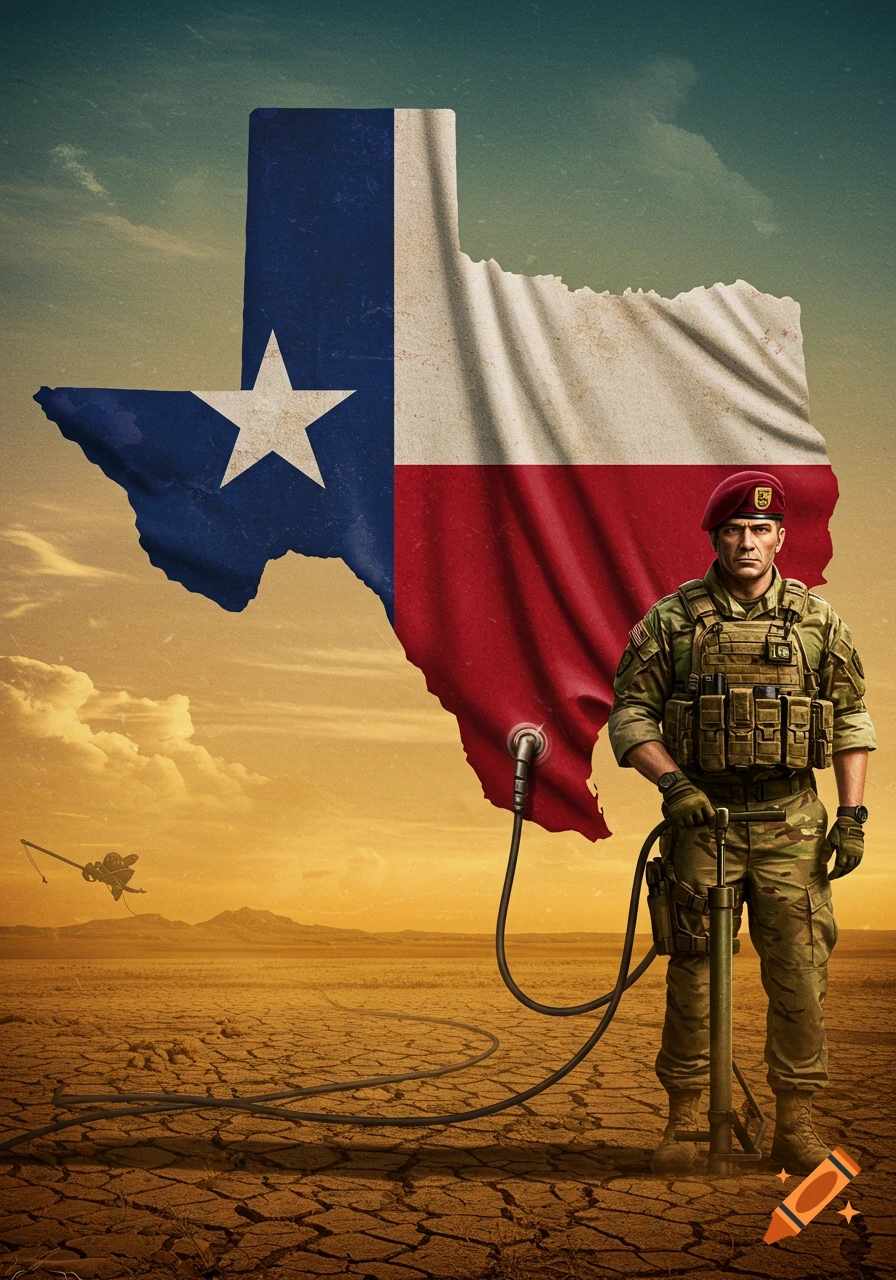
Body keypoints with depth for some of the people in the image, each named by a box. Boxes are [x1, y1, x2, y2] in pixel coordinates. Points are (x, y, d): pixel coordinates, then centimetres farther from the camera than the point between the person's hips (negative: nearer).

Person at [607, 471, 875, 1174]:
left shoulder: (818, 619, 6)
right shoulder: (671, 620, 2)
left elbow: (852, 718, 10)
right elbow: (629, 715, 3)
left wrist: (854, 813, 2)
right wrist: (672, 783, -11)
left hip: (793, 824, 1)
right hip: (703, 817, -1)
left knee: (800, 971, 2)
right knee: (693, 971, 3)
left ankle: (796, 1123, 15)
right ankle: (684, 1119, 15)